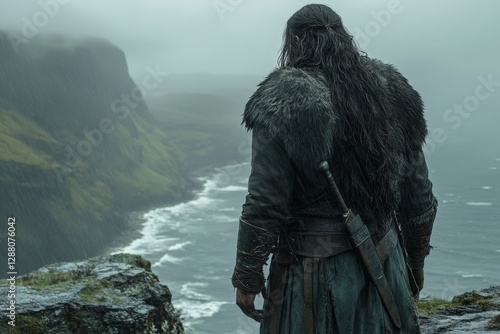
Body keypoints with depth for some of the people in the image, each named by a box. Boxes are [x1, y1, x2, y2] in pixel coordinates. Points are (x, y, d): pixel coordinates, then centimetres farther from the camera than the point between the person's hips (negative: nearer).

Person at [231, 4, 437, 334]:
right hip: (385, 265, 5)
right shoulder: (392, 91, 2)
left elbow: (265, 205, -15)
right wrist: (416, 259, 19)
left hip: (314, 272, -5)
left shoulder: (283, 101, -14)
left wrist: (247, 278, -4)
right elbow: (418, 196, 7)